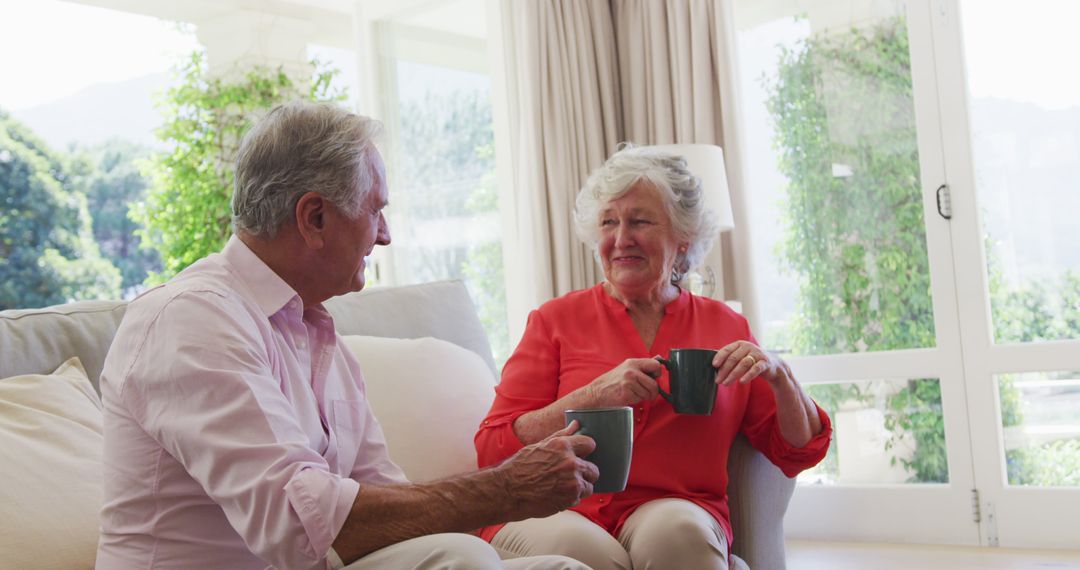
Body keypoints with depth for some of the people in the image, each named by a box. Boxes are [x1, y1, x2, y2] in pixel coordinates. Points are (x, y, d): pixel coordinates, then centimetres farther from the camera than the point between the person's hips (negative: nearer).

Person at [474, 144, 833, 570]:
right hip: (554, 514, -1)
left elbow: (798, 453, 14)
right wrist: (596, 396, -14)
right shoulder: (557, 319, 7)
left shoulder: (725, 327, 13)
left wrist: (779, 375, -5)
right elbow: (493, 451, -2)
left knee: (676, 527, -32)